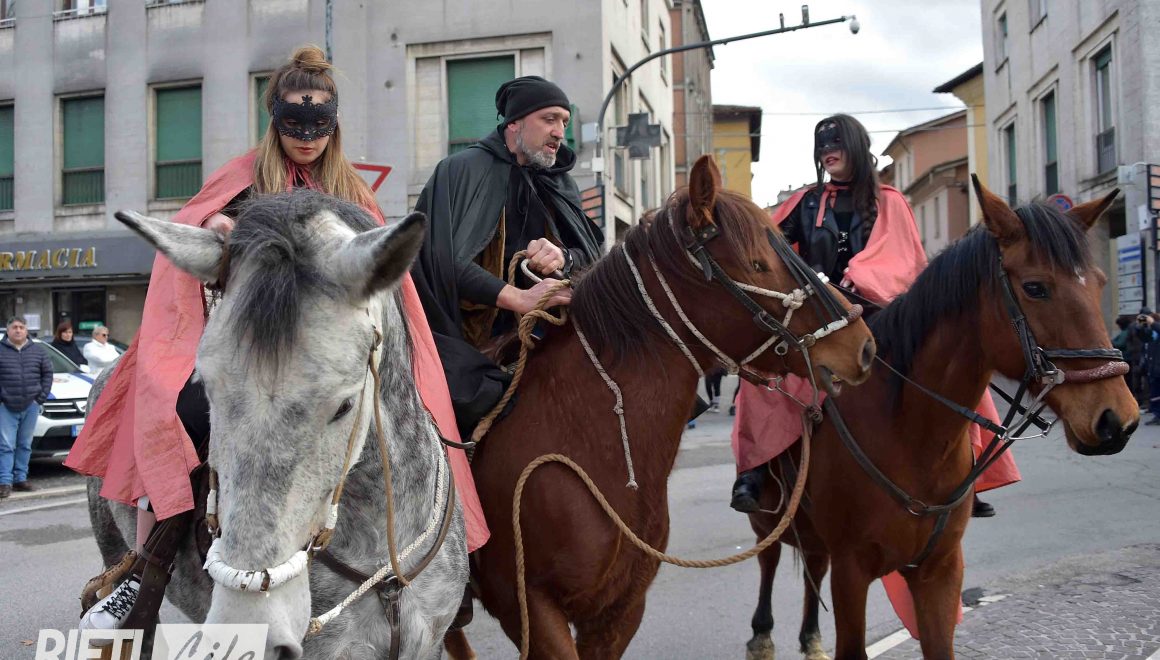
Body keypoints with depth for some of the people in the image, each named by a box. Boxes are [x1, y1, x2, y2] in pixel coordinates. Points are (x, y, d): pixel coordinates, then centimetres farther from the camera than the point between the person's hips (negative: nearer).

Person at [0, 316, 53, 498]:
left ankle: (20, 479, 18)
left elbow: (47, 373, 12)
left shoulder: (38, 351, 8)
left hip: (31, 406, 3)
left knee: (25, 445, 10)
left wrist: (42, 397, 3)